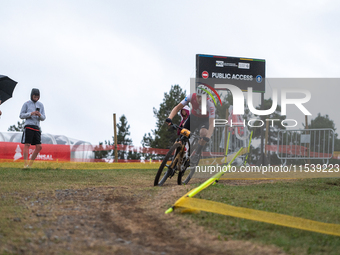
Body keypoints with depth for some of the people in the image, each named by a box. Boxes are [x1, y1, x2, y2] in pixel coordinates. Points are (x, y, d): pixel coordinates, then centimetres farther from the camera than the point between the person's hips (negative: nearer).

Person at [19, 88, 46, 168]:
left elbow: (43, 118, 12)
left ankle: (30, 164, 4)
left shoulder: (41, 105, 15)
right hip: (28, 126, -4)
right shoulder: (26, 104, 4)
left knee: (39, 147, -4)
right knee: (27, 145, -14)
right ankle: (25, 164, -16)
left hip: (37, 128, 4)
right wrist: (31, 114, -16)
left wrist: (40, 115, -13)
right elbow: (21, 115, 1)